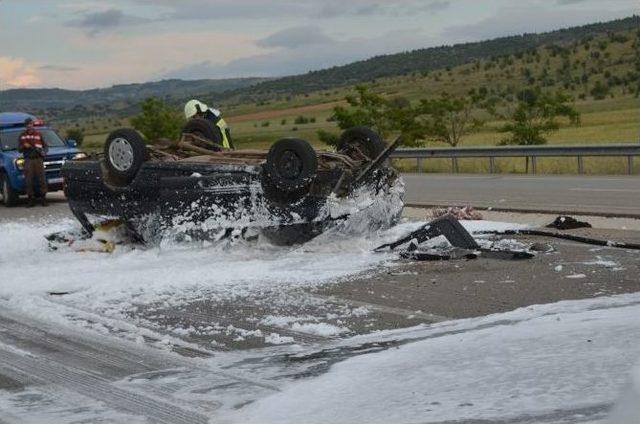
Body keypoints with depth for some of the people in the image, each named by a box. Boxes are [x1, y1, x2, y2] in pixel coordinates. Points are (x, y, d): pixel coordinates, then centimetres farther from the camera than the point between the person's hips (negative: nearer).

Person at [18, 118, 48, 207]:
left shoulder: (38, 134, 11)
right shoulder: (22, 136, 11)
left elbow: (45, 146, 14)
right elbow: (19, 149, 10)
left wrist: (44, 152, -7)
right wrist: (24, 146, -12)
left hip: (38, 159, 0)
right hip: (28, 160, 0)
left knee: (42, 180, -4)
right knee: (29, 181, -3)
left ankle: (43, 199, 0)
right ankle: (31, 200, 2)